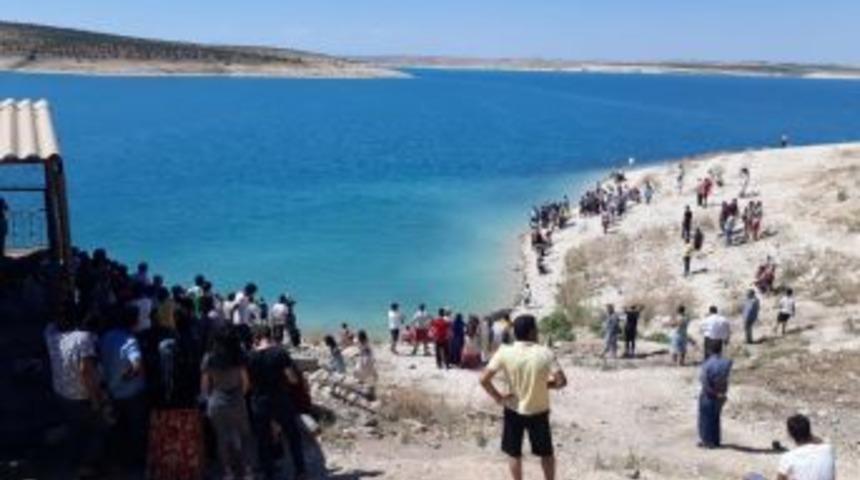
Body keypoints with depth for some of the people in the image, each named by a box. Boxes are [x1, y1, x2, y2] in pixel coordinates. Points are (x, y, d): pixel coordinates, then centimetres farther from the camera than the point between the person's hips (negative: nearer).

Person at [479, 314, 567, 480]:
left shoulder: (504, 352, -16)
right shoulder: (545, 353, -17)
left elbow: (484, 379, -18)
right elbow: (561, 381, -19)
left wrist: (498, 397, -6)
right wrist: (545, 384, -1)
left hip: (514, 410, 0)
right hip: (538, 411, 0)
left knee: (514, 453, 18)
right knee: (546, 452, 20)